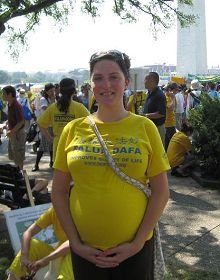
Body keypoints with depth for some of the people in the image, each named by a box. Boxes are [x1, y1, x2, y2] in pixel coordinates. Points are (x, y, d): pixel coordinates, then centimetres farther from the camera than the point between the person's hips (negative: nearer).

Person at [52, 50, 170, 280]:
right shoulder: (73, 130, -1)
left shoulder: (145, 127, -4)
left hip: (135, 248, -1)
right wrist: (75, 242, -3)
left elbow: (161, 192, -3)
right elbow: (58, 192, 3)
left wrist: (138, 242, -7)